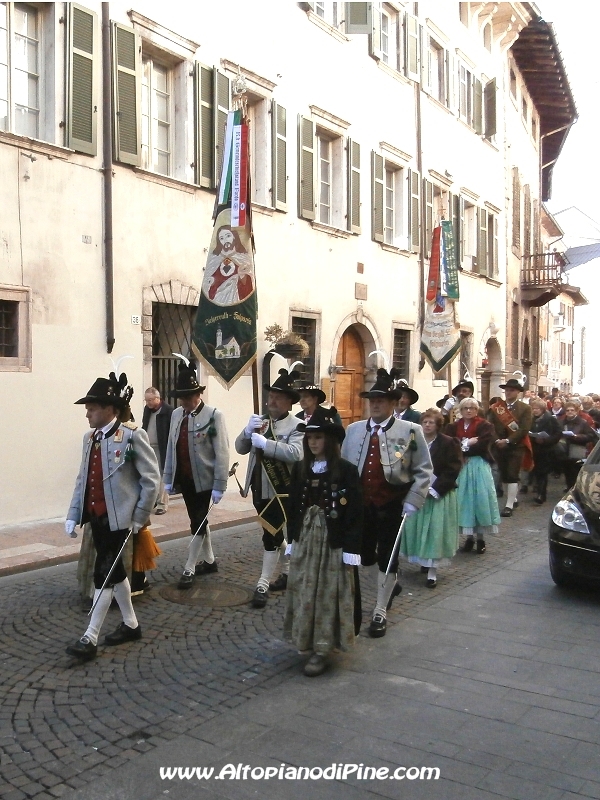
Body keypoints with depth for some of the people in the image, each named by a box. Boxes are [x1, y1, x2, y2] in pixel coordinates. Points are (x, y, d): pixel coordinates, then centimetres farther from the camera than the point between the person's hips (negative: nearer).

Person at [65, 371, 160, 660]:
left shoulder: (132, 435, -13)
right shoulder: (90, 438, 10)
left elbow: (151, 479, -12)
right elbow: (82, 480, 14)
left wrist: (139, 518, -11)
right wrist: (73, 515, 7)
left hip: (119, 517, -8)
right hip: (96, 516, 8)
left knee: (104, 572, -5)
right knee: (114, 571, 16)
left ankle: (90, 638, 3)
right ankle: (131, 625, 30)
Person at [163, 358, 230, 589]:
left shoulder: (213, 415, -13)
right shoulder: (176, 414, 6)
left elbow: (222, 453, -14)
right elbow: (171, 447, 9)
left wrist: (219, 486, -16)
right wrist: (168, 478, 9)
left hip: (204, 479, -6)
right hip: (185, 479, 6)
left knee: (198, 523, -1)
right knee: (198, 521, 17)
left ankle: (189, 569, 11)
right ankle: (209, 561, 32)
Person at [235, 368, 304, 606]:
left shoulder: (296, 426, -10)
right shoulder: (260, 421, 10)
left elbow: (295, 453, -28)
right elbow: (240, 449, 5)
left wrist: (265, 442, -28)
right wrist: (248, 431, -15)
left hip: (280, 491, -7)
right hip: (260, 489, 7)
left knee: (271, 536, -4)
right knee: (275, 533, 18)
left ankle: (262, 585, 5)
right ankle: (288, 572, 35)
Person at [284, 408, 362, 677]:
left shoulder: (346, 470, -10)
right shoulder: (299, 468, 4)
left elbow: (354, 512, -10)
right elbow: (293, 506, 9)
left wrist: (351, 550, -12)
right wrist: (292, 540, 8)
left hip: (333, 541, -5)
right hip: (305, 539, 5)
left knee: (328, 594, 3)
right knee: (305, 593, 10)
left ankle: (322, 650, 11)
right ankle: (308, 640, 26)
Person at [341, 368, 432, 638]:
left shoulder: (410, 431, -6)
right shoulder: (353, 430, 5)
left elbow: (423, 471, -4)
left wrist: (412, 502, -11)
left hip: (392, 507, -4)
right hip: (361, 505, 4)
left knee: (387, 557, 5)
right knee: (364, 556, 12)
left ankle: (380, 612, 20)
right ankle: (390, 584, 43)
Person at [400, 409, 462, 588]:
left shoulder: (449, 443, -7)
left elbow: (452, 471, -11)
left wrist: (434, 490, -16)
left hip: (439, 495, -4)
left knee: (435, 531, -5)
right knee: (417, 528, 7)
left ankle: (432, 572, -1)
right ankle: (425, 561, 25)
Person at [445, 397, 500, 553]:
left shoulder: (485, 426, -1)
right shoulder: (452, 427, 9)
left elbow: (482, 445, -17)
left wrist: (461, 446, -12)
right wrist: (467, 443, -15)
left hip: (478, 467, -3)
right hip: (459, 467, 3)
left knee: (479, 499, -1)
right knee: (464, 500, 5)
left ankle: (481, 539, 10)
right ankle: (469, 537, 16)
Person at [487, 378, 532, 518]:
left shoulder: (525, 408, -2)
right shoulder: (496, 407, 6)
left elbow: (524, 429, -12)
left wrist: (508, 440, -19)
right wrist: (496, 440, -16)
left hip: (516, 446, -4)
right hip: (499, 446, 4)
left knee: (512, 476, -7)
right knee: (504, 475, 11)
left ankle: (509, 505, -4)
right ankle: (512, 499, 28)